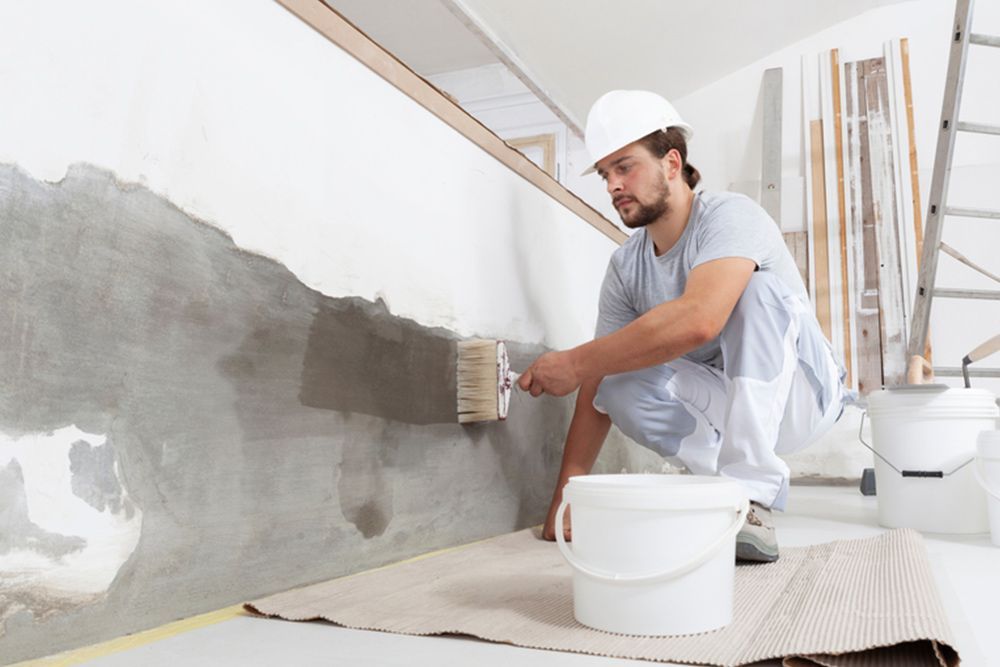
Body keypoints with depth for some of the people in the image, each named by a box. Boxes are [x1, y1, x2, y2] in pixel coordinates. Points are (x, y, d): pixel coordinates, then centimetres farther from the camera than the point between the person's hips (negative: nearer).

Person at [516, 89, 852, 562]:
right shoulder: (625, 266, -3)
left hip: (800, 394, -4)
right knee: (618, 383, -23)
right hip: (722, 406, 4)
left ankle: (752, 502, -30)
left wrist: (576, 363, -35)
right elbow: (595, 396, -5)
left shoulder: (730, 216, -20)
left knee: (755, 289, -31)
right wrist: (565, 496, -13)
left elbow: (698, 320, -42)